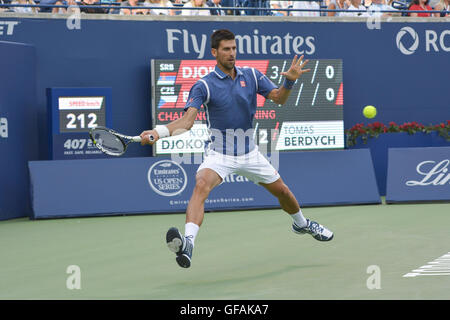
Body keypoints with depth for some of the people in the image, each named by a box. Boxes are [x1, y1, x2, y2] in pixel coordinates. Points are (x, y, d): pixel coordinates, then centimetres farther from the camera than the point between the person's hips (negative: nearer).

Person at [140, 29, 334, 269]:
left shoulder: (251, 76, 0)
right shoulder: (204, 85, -12)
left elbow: (278, 98, -5)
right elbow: (187, 121, -20)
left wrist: (290, 81, -26)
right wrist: (158, 132, -37)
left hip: (249, 153, 4)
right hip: (219, 153, -4)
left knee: (282, 191, 14)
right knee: (201, 186, -32)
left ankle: (301, 223, 48)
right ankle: (187, 244, -48)